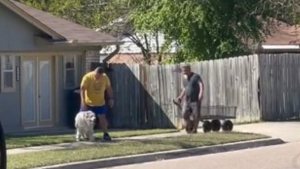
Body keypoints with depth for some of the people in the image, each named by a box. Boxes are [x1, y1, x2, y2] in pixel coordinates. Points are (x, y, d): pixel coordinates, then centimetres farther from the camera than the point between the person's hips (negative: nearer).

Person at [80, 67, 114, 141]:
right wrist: (83, 101, -28)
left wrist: (111, 98, 0)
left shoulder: (105, 77, -7)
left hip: (100, 103, 2)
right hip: (88, 103, -2)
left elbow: (109, 88, 5)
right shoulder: (87, 77, -18)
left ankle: (105, 134, 8)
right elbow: (82, 89, -20)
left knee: (102, 117, 1)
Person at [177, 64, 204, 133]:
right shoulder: (184, 79, 16)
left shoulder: (196, 76, -5)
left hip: (195, 100, -6)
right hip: (187, 100, 6)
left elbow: (201, 85, -17)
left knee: (196, 115, -3)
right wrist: (181, 97, 12)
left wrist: (201, 93, -32)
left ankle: (194, 129, 11)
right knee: (185, 115, -4)